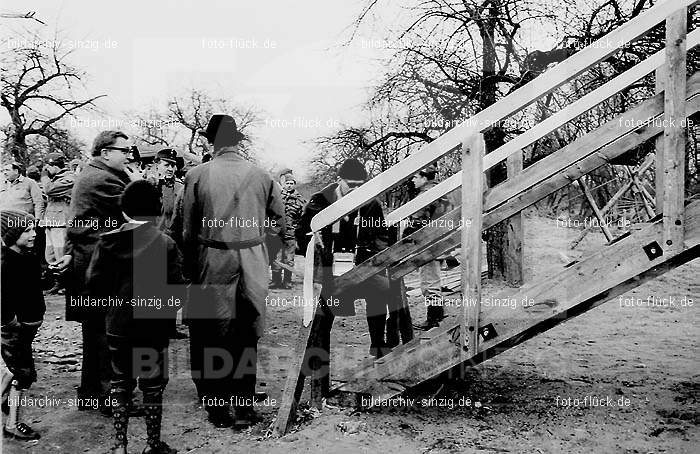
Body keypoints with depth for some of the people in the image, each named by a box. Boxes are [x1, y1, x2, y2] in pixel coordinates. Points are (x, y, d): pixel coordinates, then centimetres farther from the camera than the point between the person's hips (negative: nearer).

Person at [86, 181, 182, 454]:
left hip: (118, 326, 2)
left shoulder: (109, 241, -5)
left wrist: (115, 298, 12)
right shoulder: (166, 244, -11)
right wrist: (166, 313, 5)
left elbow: (94, 286, -7)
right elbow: (177, 291, -13)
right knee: (153, 386, 11)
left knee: (120, 384, 15)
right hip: (155, 327, -2)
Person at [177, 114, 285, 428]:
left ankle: (217, 408, 17)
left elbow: (188, 230, -3)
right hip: (252, 265, 2)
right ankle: (245, 408, 23)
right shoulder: (261, 176, -1)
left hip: (213, 264, -2)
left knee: (210, 340, 11)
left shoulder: (197, 175, -5)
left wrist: (189, 269, 7)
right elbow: (279, 225, 4)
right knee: (247, 337, 14)